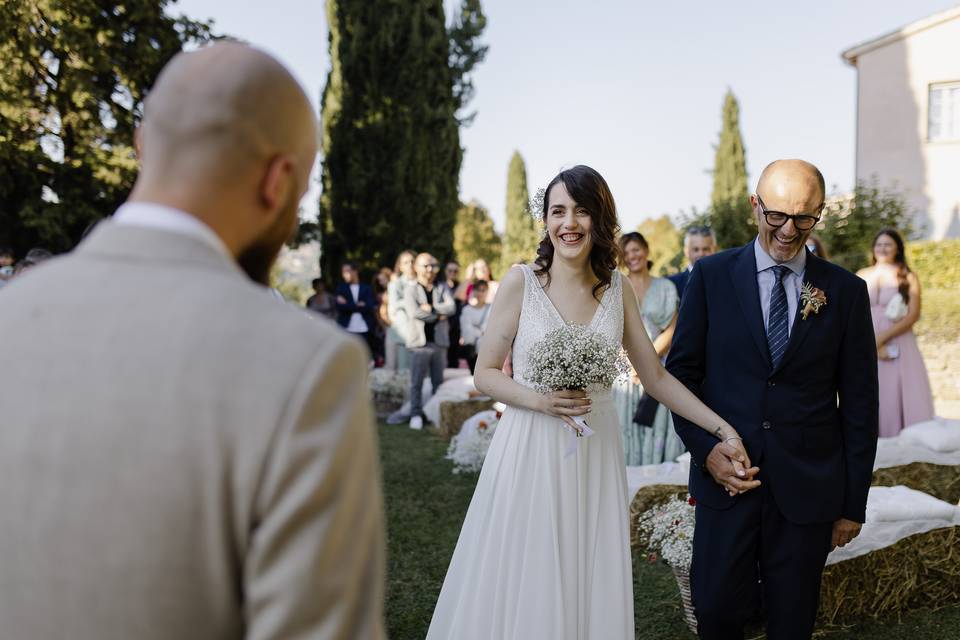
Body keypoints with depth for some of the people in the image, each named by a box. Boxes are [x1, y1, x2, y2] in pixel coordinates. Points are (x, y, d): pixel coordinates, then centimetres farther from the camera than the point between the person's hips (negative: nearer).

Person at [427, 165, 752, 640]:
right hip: (530, 453, -3)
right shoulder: (521, 282, -6)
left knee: (591, 584, 8)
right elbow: (485, 374, -2)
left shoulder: (618, 290, 3)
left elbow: (656, 377, 9)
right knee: (521, 586, 4)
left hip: (595, 457, 3)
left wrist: (722, 429, 4)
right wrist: (539, 399, -19)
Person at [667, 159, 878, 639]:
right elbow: (681, 373, 3)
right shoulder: (712, 276, 0)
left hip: (808, 487, 1)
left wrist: (853, 504, 3)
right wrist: (705, 449, -11)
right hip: (725, 475, 0)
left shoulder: (846, 291, 2)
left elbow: (859, 403, 4)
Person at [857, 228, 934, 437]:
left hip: (899, 346, -2)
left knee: (900, 395, -5)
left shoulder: (908, 277, 3)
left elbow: (913, 315, -4)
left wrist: (883, 337, -13)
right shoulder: (861, 277, 9)